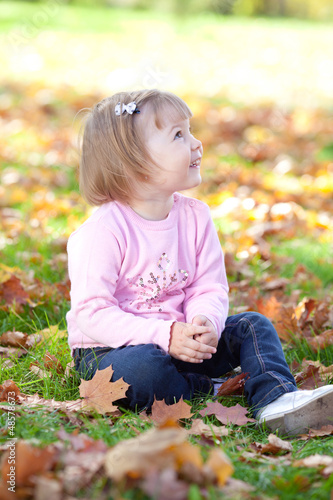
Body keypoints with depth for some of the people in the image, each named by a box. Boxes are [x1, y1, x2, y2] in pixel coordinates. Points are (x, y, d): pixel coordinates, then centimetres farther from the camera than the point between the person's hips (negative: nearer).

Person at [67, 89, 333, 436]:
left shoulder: (196, 216, 0)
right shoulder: (103, 230, -20)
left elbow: (210, 290, 0)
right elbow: (91, 313, -23)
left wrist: (205, 323, -25)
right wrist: (164, 336, -31)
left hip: (181, 341, 6)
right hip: (111, 349, -6)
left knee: (253, 326, -7)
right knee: (138, 369, -38)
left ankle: (276, 400, -26)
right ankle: (208, 392, -16)